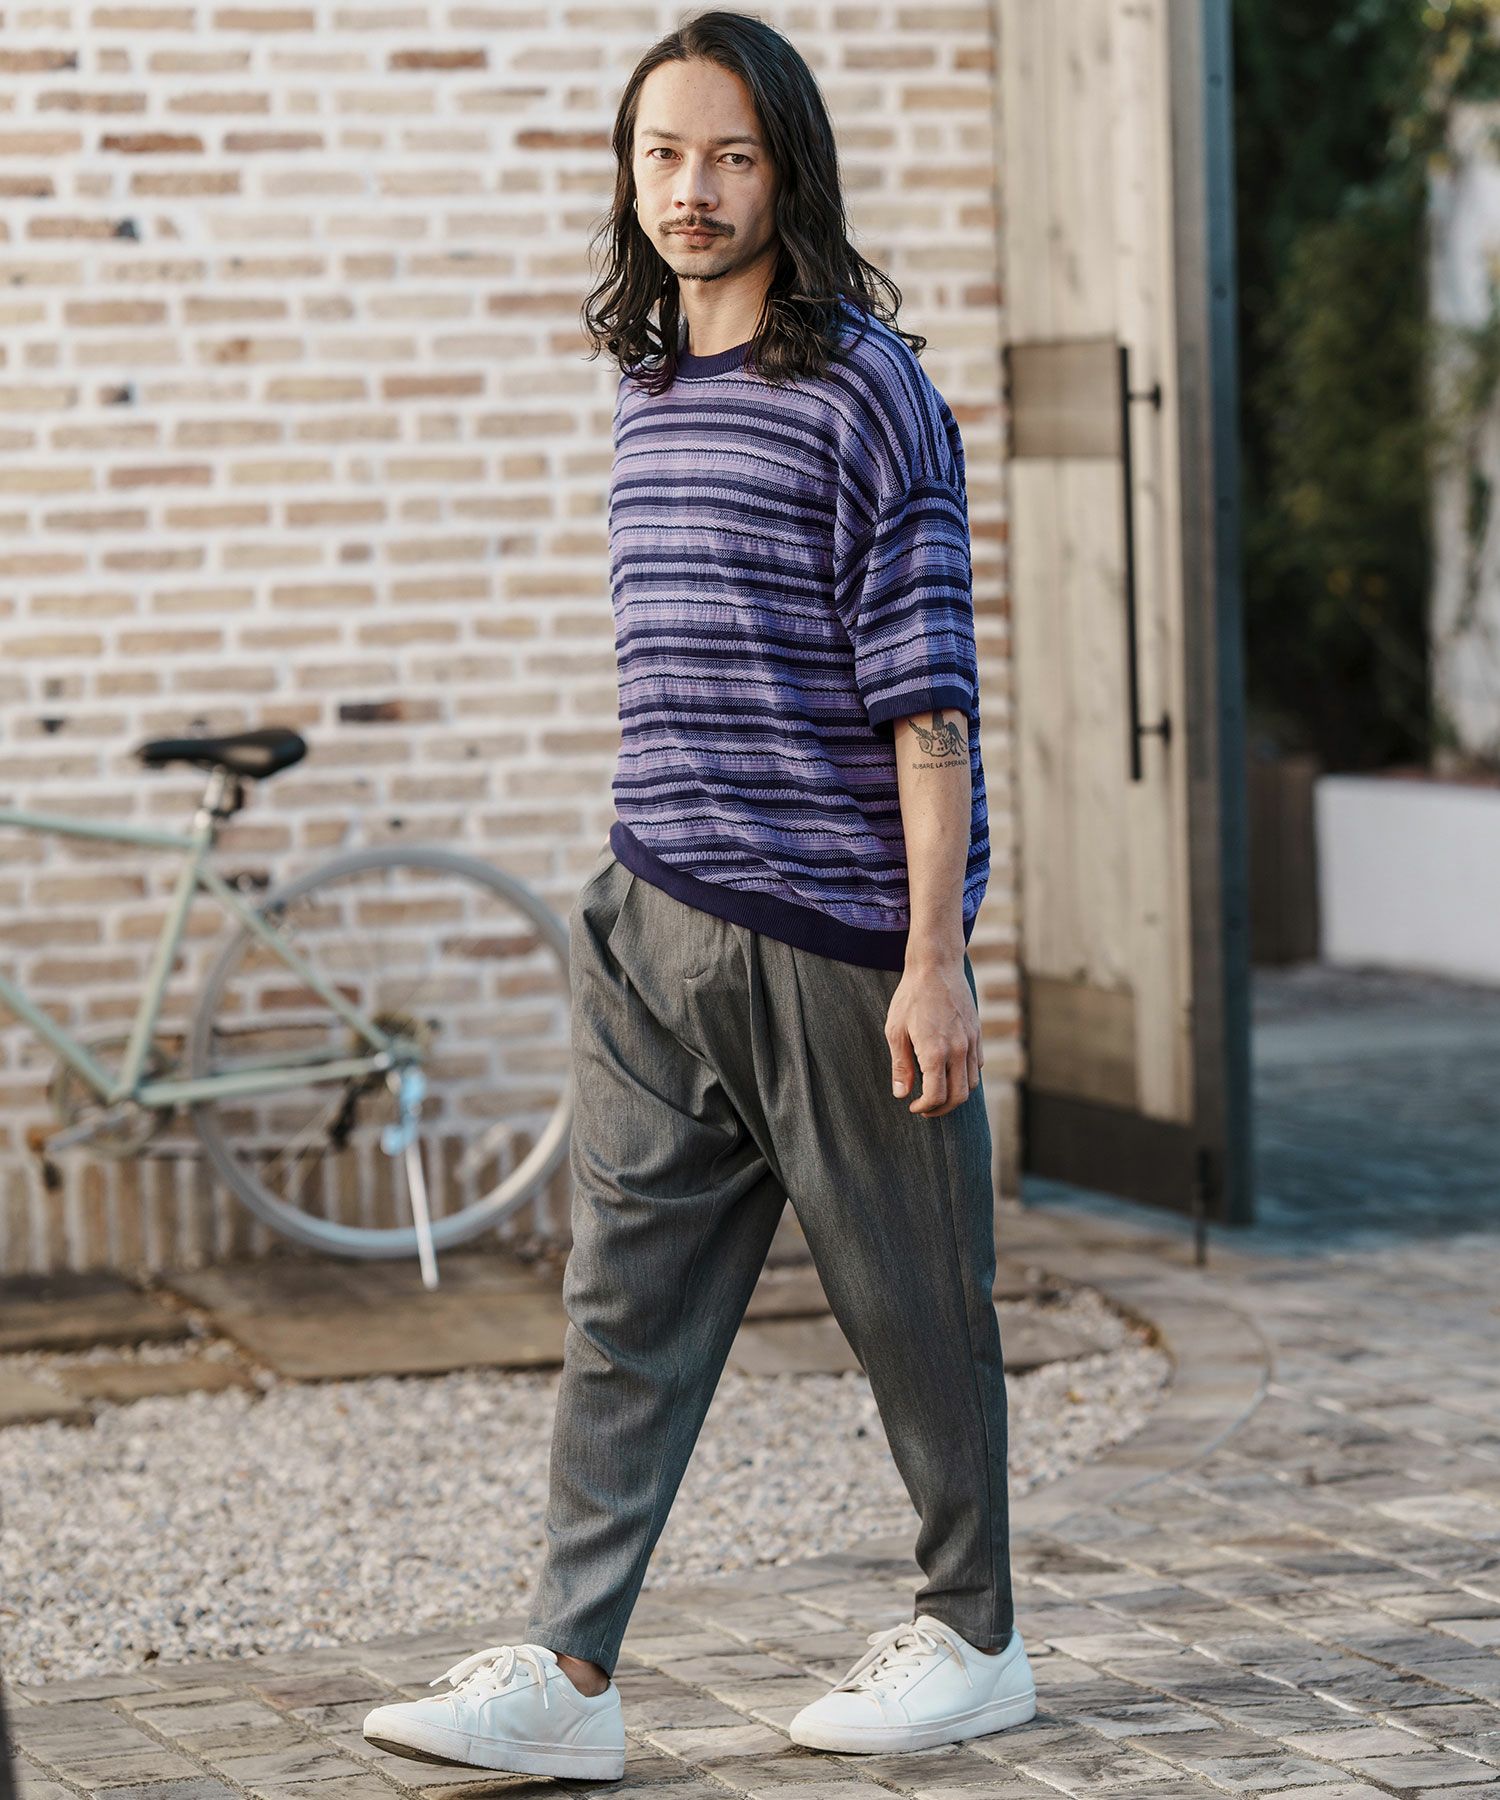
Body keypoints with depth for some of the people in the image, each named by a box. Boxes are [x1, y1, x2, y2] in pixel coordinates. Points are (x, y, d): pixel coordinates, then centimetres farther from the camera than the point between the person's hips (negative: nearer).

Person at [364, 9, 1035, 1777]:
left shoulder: (864, 389, -9)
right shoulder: (646, 385, 13)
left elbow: (926, 695, -12)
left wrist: (933, 954, -17)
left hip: (839, 925, -6)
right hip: (654, 922, 7)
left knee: (912, 1300, 6)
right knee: (625, 1300, 2)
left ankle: (973, 1635, 21)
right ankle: (569, 1669, 2)